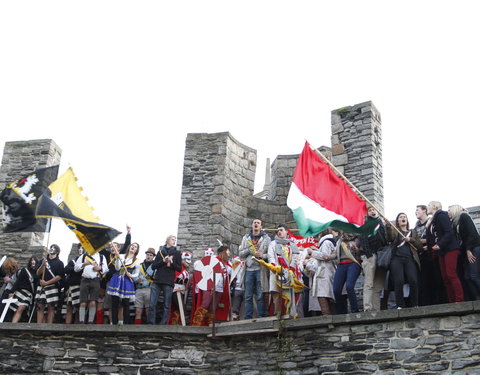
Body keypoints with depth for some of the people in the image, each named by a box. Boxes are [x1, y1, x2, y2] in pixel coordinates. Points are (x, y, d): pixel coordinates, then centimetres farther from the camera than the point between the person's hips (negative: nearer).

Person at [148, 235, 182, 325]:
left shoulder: (177, 253, 10)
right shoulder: (160, 252, 14)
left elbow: (179, 269, 5)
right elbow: (153, 266, 8)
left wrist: (171, 262, -11)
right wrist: (163, 261, -7)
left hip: (169, 283, -1)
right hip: (157, 281, 1)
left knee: (167, 306, -3)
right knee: (152, 304, -5)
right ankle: (150, 324, -1)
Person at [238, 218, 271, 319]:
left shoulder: (266, 238, 8)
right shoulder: (246, 238, 16)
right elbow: (240, 253, 12)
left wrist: (262, 255, -16)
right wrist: (248, 250, -5)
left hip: (261, 269, -2)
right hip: (249, 269, 2)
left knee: (260, 295, -4)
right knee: (248, 296, 2)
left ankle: (261, 317, 0)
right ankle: (248, 318, 6)